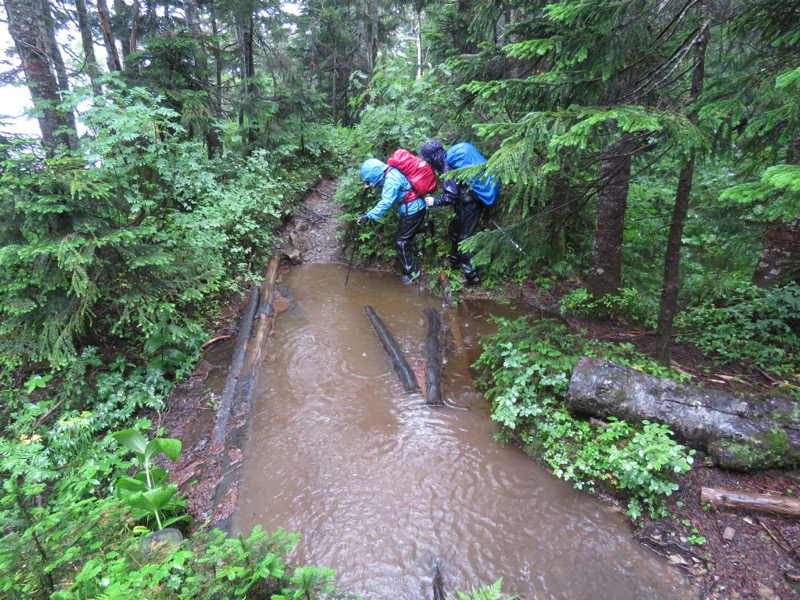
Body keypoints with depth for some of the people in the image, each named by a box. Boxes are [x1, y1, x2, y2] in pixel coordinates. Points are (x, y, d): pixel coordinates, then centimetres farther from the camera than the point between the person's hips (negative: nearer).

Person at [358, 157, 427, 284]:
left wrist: (368, 216, -29)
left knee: (402, 241, -2)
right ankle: (409, 269, 24)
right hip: (412, 208, 10)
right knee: (401, 239, 15)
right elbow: (386, 199, 12)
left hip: (413, 209, -10)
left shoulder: (391, 179, -23)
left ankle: (411, 272, 8)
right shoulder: (390, 174, 6)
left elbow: (386, 203, -28)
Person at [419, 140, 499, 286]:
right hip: (469, 201, 10)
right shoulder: (449, 160, 9)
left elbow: (451, 196, -24)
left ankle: (472, 275, 2)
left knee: (464, 238, -3)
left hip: (470, 204, -10)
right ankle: (455, 261, 39)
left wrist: (435, 201, -13)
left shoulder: (447, 167, -20)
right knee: (454, 231, 23)